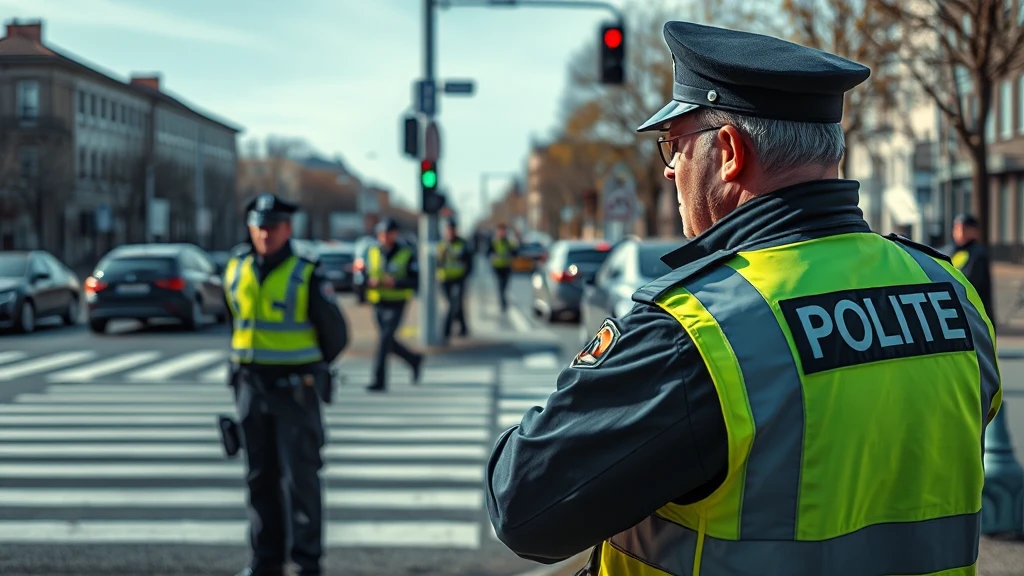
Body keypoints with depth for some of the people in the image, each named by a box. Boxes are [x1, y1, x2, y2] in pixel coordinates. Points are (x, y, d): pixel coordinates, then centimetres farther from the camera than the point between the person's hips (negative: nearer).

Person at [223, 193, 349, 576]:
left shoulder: (306, 276, -9)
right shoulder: (236, 270, 5)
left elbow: (335, 335, -1)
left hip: (295, 390, -5)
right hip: (251, 388, 5)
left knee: (301, 477, -3)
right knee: (260, 477, 10)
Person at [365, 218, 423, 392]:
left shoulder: (406, 254, -5)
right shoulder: (372, 252, 6)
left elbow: (415, 281, -9)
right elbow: (365, 275, 8)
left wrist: (395, 282, -24)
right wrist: (370, 281, -15)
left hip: (396, 305, -5)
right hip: (378, 304, 5)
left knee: (384, 340, -12)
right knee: (388, 341, 13)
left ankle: (379, 380, -7)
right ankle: (414, 360, 37)